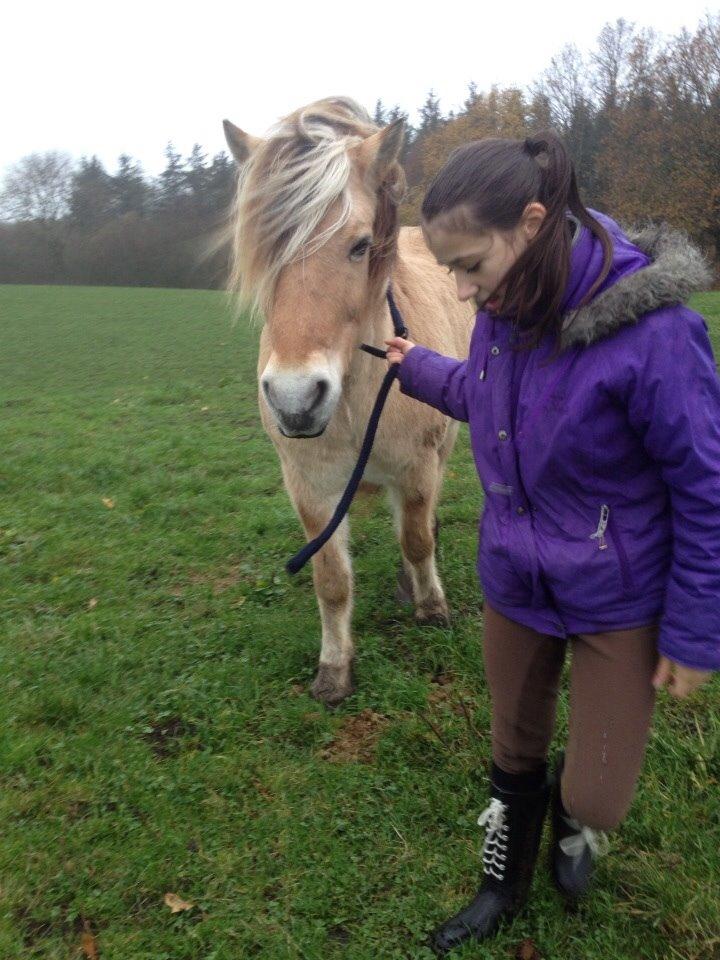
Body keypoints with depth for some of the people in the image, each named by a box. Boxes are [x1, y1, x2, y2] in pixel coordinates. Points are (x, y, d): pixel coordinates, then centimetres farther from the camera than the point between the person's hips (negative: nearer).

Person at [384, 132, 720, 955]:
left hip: (616, 601, -4)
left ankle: (573, 817, 44)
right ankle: (506, 885, 49)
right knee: (514, 752, 21)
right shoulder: (502, 311, -8)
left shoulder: (648, 330, -27)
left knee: (596, 795, 5)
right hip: (514, 580, 5)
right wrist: (416, 367, 21)